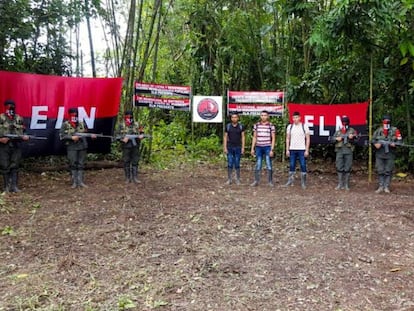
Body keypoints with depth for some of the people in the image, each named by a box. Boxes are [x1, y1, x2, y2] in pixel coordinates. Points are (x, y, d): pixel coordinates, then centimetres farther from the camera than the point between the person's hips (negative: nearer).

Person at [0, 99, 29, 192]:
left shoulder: (19, 119, 8)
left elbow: (23, 131, 13)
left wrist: (24, 136, -5)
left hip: (16, 146, 2)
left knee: (15, 167, 1)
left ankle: (14, 186, 4)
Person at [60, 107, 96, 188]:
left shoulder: (82, 124, 9)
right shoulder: (65, 125, 0)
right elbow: (61, 136, -6)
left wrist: (91, 135, -5)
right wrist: (71, 137, -15)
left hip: (82, 147, 3)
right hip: (71, 148, -3)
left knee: (81, 165, 5)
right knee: (73, 165, 1)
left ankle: (80, 181, 12)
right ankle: (74, 182, 9)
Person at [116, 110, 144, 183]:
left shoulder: (136, 125, 8)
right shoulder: (121, 125, 3)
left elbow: (141, 132, 11)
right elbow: (117, 135, 1)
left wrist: (141, 135, -12)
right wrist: (122, 138, -17)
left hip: (135, 147, 2)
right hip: (126, 147, -2)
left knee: (135, 162, 3)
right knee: (126, 162, 4)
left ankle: (135, 177, 8)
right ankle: (127, 177, 14)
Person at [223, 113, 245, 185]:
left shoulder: (241, 126, 2)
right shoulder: (228, 126, 3)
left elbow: (243, 137, 3)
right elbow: (225, 137, 4)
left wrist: (243, 147, -3)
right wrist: (225, 147, -3)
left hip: (238, 147, 0)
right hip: (230, 148, 0)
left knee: (237, 164, 3)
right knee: (230, 164, 0)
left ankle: (238, 179, 12)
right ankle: (229, 179, 8)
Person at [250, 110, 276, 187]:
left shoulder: (271, 126, -1)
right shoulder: (256, 125, 8)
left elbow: (273, 138, -1)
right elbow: (254, 137, 11)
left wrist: (272, 150, -8)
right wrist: (252, 148, 7)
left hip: (267, 147, -2)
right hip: (258, 147, 3)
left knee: (269, 165, 1)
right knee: (257, 165, 5)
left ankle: (270, 181, 10)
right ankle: (256, 181, 11)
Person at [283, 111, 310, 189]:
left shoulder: (304, 126, -1)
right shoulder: (290, 126, 7)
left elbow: (308, 139, -1)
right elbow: (288, 139, 10)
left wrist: (307, 150, -6)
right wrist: (287, 150, 4)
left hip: (302, 150, -2)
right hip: (292, 149, 2)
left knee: (303, 166, -1)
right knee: (291, 166, 6)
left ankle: (303, 183, 7)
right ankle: (290, 181, 14)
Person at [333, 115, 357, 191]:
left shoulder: (352, 130, 7)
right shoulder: (338, 131, 14)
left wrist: (352, 137, -22)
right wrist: (337, 139, -8)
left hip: (349, 151, -2)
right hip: (339, 151, 2)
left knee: (347, 168, 0)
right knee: (339, 168, 1)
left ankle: (346, 184, 7)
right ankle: (340, 184, 8)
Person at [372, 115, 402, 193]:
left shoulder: (395, 130, 1)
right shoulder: (378, 130, 6)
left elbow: (399, 140, -2)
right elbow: (373, 139, 8)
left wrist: (394, 144, -20)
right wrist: (376, 144, -11)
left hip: (390, 154, -1)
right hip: (379, 154, 1)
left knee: (388, 171, 2)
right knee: (380, 171, 2)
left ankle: (386, 187, 8)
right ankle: (380, 187, 9)